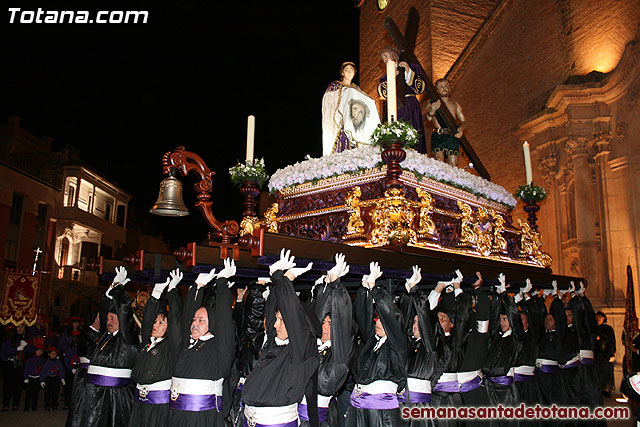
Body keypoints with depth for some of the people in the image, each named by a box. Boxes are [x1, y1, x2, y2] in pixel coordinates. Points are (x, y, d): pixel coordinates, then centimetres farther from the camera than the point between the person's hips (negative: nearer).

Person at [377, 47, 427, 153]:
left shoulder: (412, 68, 12)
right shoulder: (385, 77, 22)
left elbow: (420, 88, -1)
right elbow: (382, 93, 3)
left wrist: (409, 72, -5)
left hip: (410, 109, -3)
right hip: (394, 110, 3)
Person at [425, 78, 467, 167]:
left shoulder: (455, 104, 20)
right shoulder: (433, 103, 9)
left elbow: (463, 121, 16)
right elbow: (429, 118, -10)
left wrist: (461, 129, -7)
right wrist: (432, 111, -33)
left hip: (452, 136, 3)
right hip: (438, 136, -3)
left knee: (453, 164, -3)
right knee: (439, 161, -22)